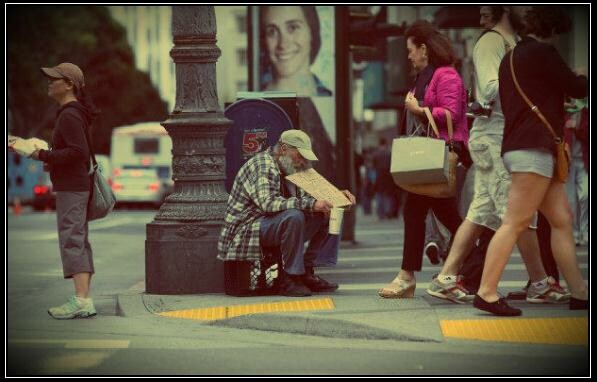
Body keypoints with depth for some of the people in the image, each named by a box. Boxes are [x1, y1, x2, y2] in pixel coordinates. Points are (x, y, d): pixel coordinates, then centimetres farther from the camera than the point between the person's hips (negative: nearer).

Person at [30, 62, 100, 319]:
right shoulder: (75, 113, 17)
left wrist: (44, 156, -19)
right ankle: (85, 300, 12)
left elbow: (78, 151, -24)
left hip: (71, 188, -10)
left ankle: (81, 300, -17)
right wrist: (53, 160, 13)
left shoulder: (69, 116, -14)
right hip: (78, 185, 10)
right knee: (79, 242, 10)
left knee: (72, 241, -12)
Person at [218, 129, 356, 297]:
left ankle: (306, 272, -2)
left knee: (327, 217, 3)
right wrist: (310, 204, -35)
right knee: (293, 216, -35)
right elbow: (268, 203, -31)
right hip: (245, 231, -10)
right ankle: (289, 279, -26)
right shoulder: (263, 167, -16)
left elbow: (307, 196, 26)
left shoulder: (291, 169, 15)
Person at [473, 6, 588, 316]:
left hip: (520, 147, 10)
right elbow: (577, 89, -5)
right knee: (515, 223, -12)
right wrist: (583, 78, 17)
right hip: (533, 149, -10)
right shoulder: (542, 53, -7)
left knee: (562, 220, 8)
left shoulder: (510, 58, 19)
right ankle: (486, 293, -15)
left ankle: (578, 292, 6)